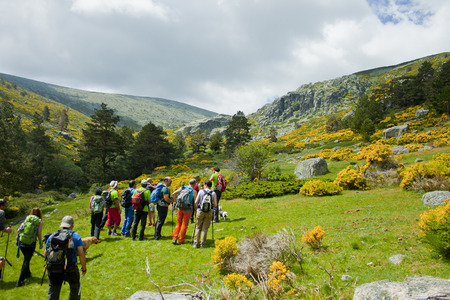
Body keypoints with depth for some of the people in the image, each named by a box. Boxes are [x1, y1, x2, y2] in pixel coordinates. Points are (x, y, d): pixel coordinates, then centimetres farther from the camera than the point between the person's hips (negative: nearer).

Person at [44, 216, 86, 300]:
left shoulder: (52, 236, 8)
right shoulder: (75, 235, 0)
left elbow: (45, 254, 9)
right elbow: (81, 254, -7)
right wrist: (84, 268, 6)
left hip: (53, 270, 2)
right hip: (70, 270, -2)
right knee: (75, 287, 25)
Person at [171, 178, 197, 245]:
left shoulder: (182, 188, 5)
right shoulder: (194, 191, -7)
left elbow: (174, 193, 10)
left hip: (180, 208, 3)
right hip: (188, 209, -3)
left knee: (178, 224, 14)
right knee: (185, 225, 8)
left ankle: (174, 238, 3)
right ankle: (181, 240, 13)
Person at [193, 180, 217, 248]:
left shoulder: (201, 191, -1)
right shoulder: (213, 193, 1)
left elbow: (195, 202, -5)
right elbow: (215, 205, -3)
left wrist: (196, 210, 7)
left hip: (200, 211, -1)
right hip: (209, 212, 1)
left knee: (198, 228, 10)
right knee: (205, 228, 8)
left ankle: (196, 243, 7)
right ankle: (203, 243, 7)